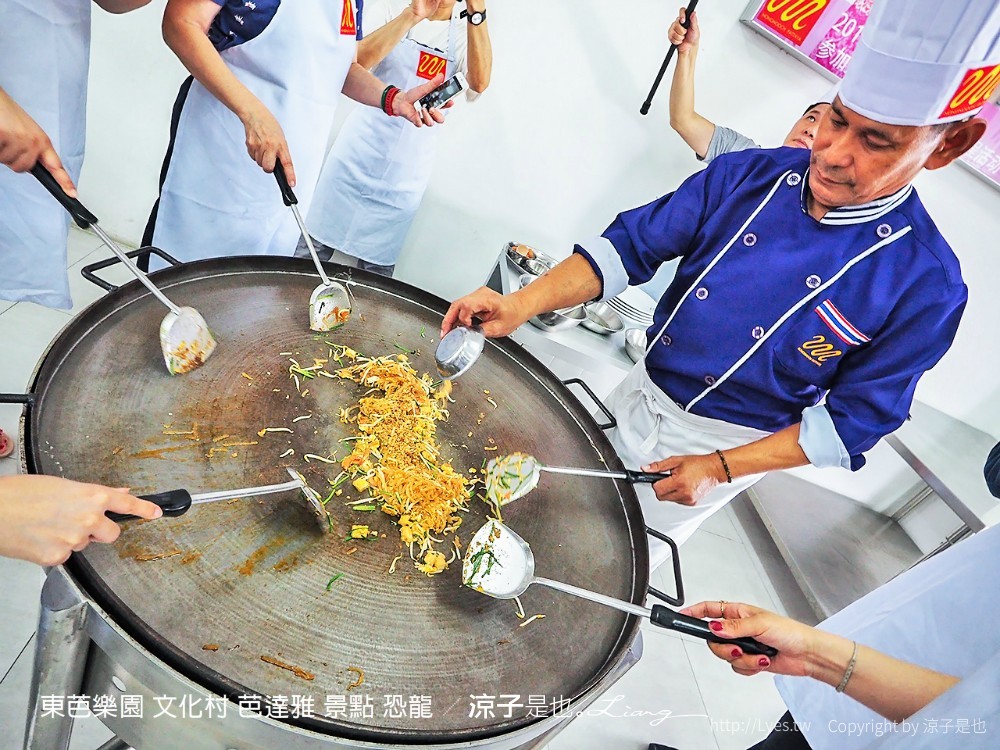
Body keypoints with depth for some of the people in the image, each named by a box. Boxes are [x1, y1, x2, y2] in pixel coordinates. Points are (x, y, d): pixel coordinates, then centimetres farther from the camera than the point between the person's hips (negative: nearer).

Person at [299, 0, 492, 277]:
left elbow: (479, 83, -15)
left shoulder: (468, 32, 5)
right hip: (356, 159, 0)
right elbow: (357, 61, -13)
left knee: (376, 272, 7)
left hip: (404, 179, 1)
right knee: (310, 252, 4)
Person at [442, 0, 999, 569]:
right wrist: (523, 303, -27)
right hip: (637, 396, 4)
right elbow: (632, 245, -13)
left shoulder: (927, 283, -21)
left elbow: (854, 419, -13)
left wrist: (722, 468, -20)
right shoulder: (748, 175, -13)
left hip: (729, 445, -3)